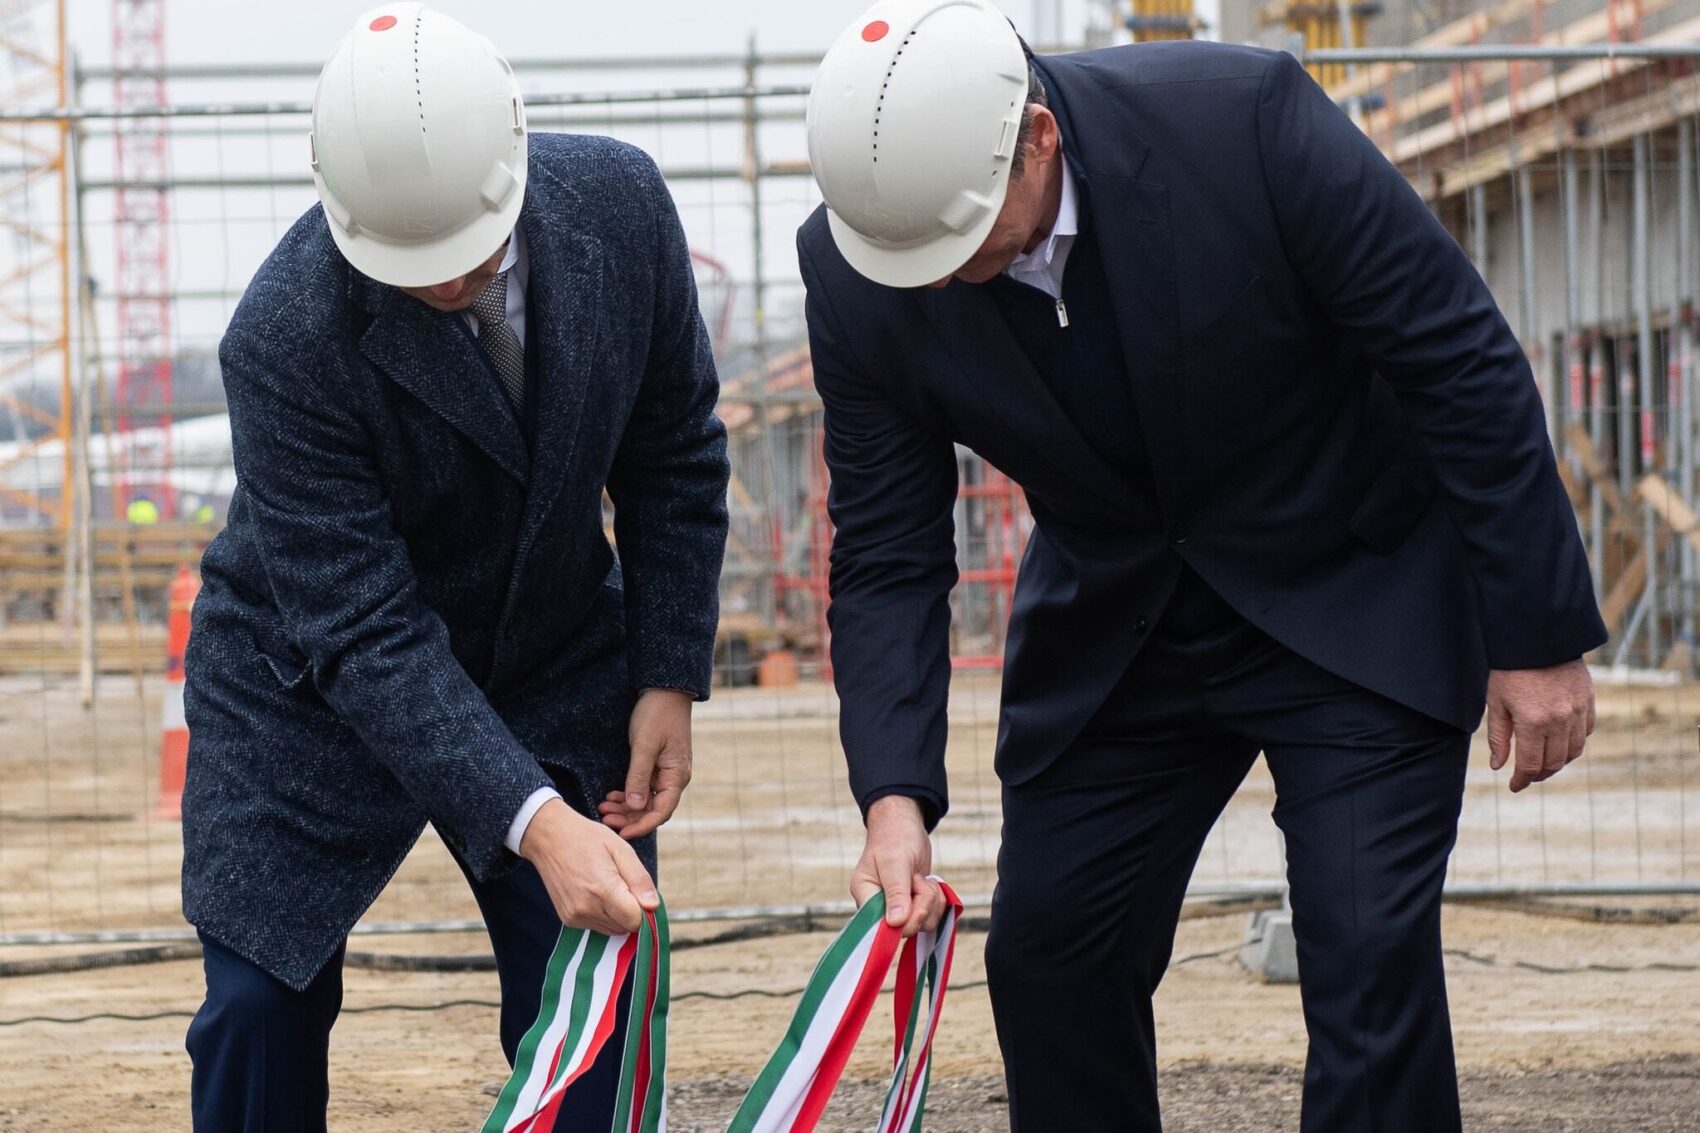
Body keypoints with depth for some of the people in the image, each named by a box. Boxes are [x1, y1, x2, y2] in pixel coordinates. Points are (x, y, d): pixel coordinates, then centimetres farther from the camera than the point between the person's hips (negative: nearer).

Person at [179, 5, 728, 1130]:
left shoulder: (619, 201, -19)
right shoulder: (286, 340, -31)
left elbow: (675, 457, -2)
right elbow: (363, 635, -31)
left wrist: (669, 680, -7)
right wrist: (535, 822, -41)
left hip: (555, 666, 3)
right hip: (313, 687, -3)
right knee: (261, 1016, -2)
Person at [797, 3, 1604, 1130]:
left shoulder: (1245, 117, -27)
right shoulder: (857, 274, -17)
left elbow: (1461, 358, -18)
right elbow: (889, 557, -9)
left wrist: (1539, 634, -15)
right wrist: (896, 797, -22)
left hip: (1357, 601, -4)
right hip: (1112, 633, 4)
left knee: (1370, 957, -14)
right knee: (1047, 962, 4)